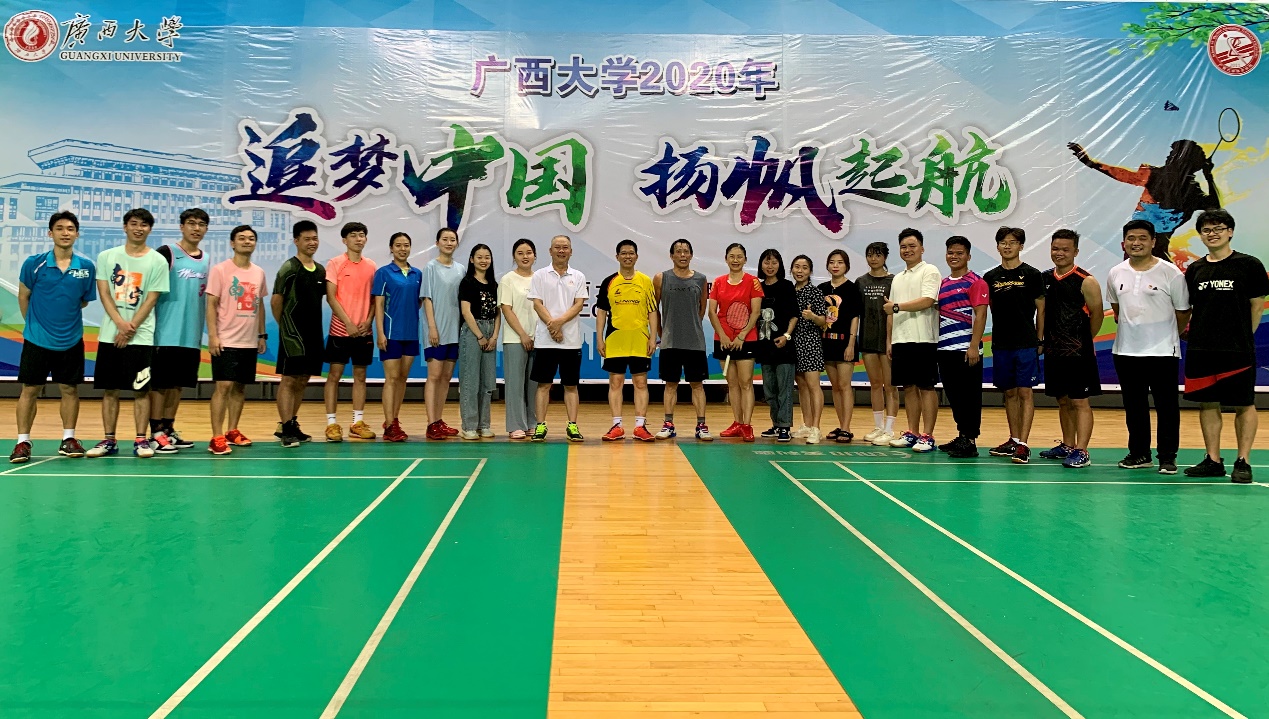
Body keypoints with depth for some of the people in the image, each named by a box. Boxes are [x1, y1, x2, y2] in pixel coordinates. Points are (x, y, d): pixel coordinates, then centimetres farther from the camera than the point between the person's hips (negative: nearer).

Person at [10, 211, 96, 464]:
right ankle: (23, 442, 12)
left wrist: (66, 317, 7)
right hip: (37, 339, -1)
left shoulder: (86, 267, -3)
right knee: (30, 390, 3)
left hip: (71, 341, 1)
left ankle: (68, 439, 20)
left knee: (70, 389, 8)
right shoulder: (34, 263, -6)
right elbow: (23, 296, 5)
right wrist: (34, 323, 9)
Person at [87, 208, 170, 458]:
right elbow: (104, 293, 2)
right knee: (109, 389, 6)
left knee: (140, 389, -1)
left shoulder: (157, 261, 2)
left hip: (141, 336, -2)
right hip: (109, 334, 2)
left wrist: (130, 328, -10)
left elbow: (151, 299, -2)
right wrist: (120, 323, -12)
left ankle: (141, 440, 4)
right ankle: (109, 440, 13)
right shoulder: (106, 256, 8)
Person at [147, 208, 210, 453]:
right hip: (167, 333, -6)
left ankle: (168, 429, 19)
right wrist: (150, 322, -12)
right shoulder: (166, 253, -5)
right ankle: (156, 433, 2)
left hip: (192, 336, 6)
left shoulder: (207, 260, 14)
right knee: (159, 383, -2)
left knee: (178, 383, 11)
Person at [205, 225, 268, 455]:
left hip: (250, 342, 5)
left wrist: (262, 335, 16)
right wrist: (212, 336, -14)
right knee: (223, 386, -9)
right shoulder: (220, 270, -5)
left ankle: (232, 431, 22)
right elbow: (211, 304, -7)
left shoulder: (259, 273, 11)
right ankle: (216, 438, -6)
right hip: (226, 341, -5)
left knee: (240, 387, 11)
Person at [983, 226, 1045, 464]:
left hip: (1026, 343, -4)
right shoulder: (990, 277, 9)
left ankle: (1023, 444, -7)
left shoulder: (1032, 274, 0)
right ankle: (1013, 440, 20)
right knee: (1009, 392, 11)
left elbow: (1041, 309, 2)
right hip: (1000, 343, 4)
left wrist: (1039, 340, -1)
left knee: (1025, 392, -6)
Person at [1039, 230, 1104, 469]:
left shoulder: (1086, 281, -8)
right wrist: (1045, 339, 10)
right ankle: (1067, 445, 26)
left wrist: (1083, 341, 2)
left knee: (1080, 401, -5)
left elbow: (1097, 314, -6)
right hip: (1053, 351, 6)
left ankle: (1081, 452, -5)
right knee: (1063, 400, 15)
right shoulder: (1045, 278, 10)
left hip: (1078, 353, -6)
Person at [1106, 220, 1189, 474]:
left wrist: (1166, 337, 9)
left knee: (1167, 406, 2)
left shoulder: (1170, 273, -7)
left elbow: (1183, 312, 1)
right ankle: (1139, 453, 22)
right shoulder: (1116, 274, 5)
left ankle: (1168, 457, 10)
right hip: (1125, 351, 4)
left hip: (1163, 351, -4)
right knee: (1134, 405, 11)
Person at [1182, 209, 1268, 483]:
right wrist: (1192, 333, 6)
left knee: (1244, 405, 2)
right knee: (1207, 404, 8)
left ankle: (1243, 462, 10)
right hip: (1200, 350, 4)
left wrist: (1243, 337, 1)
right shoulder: (1195, 270, 10)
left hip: (1238, 350, -4)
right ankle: (1213, 460, 17)